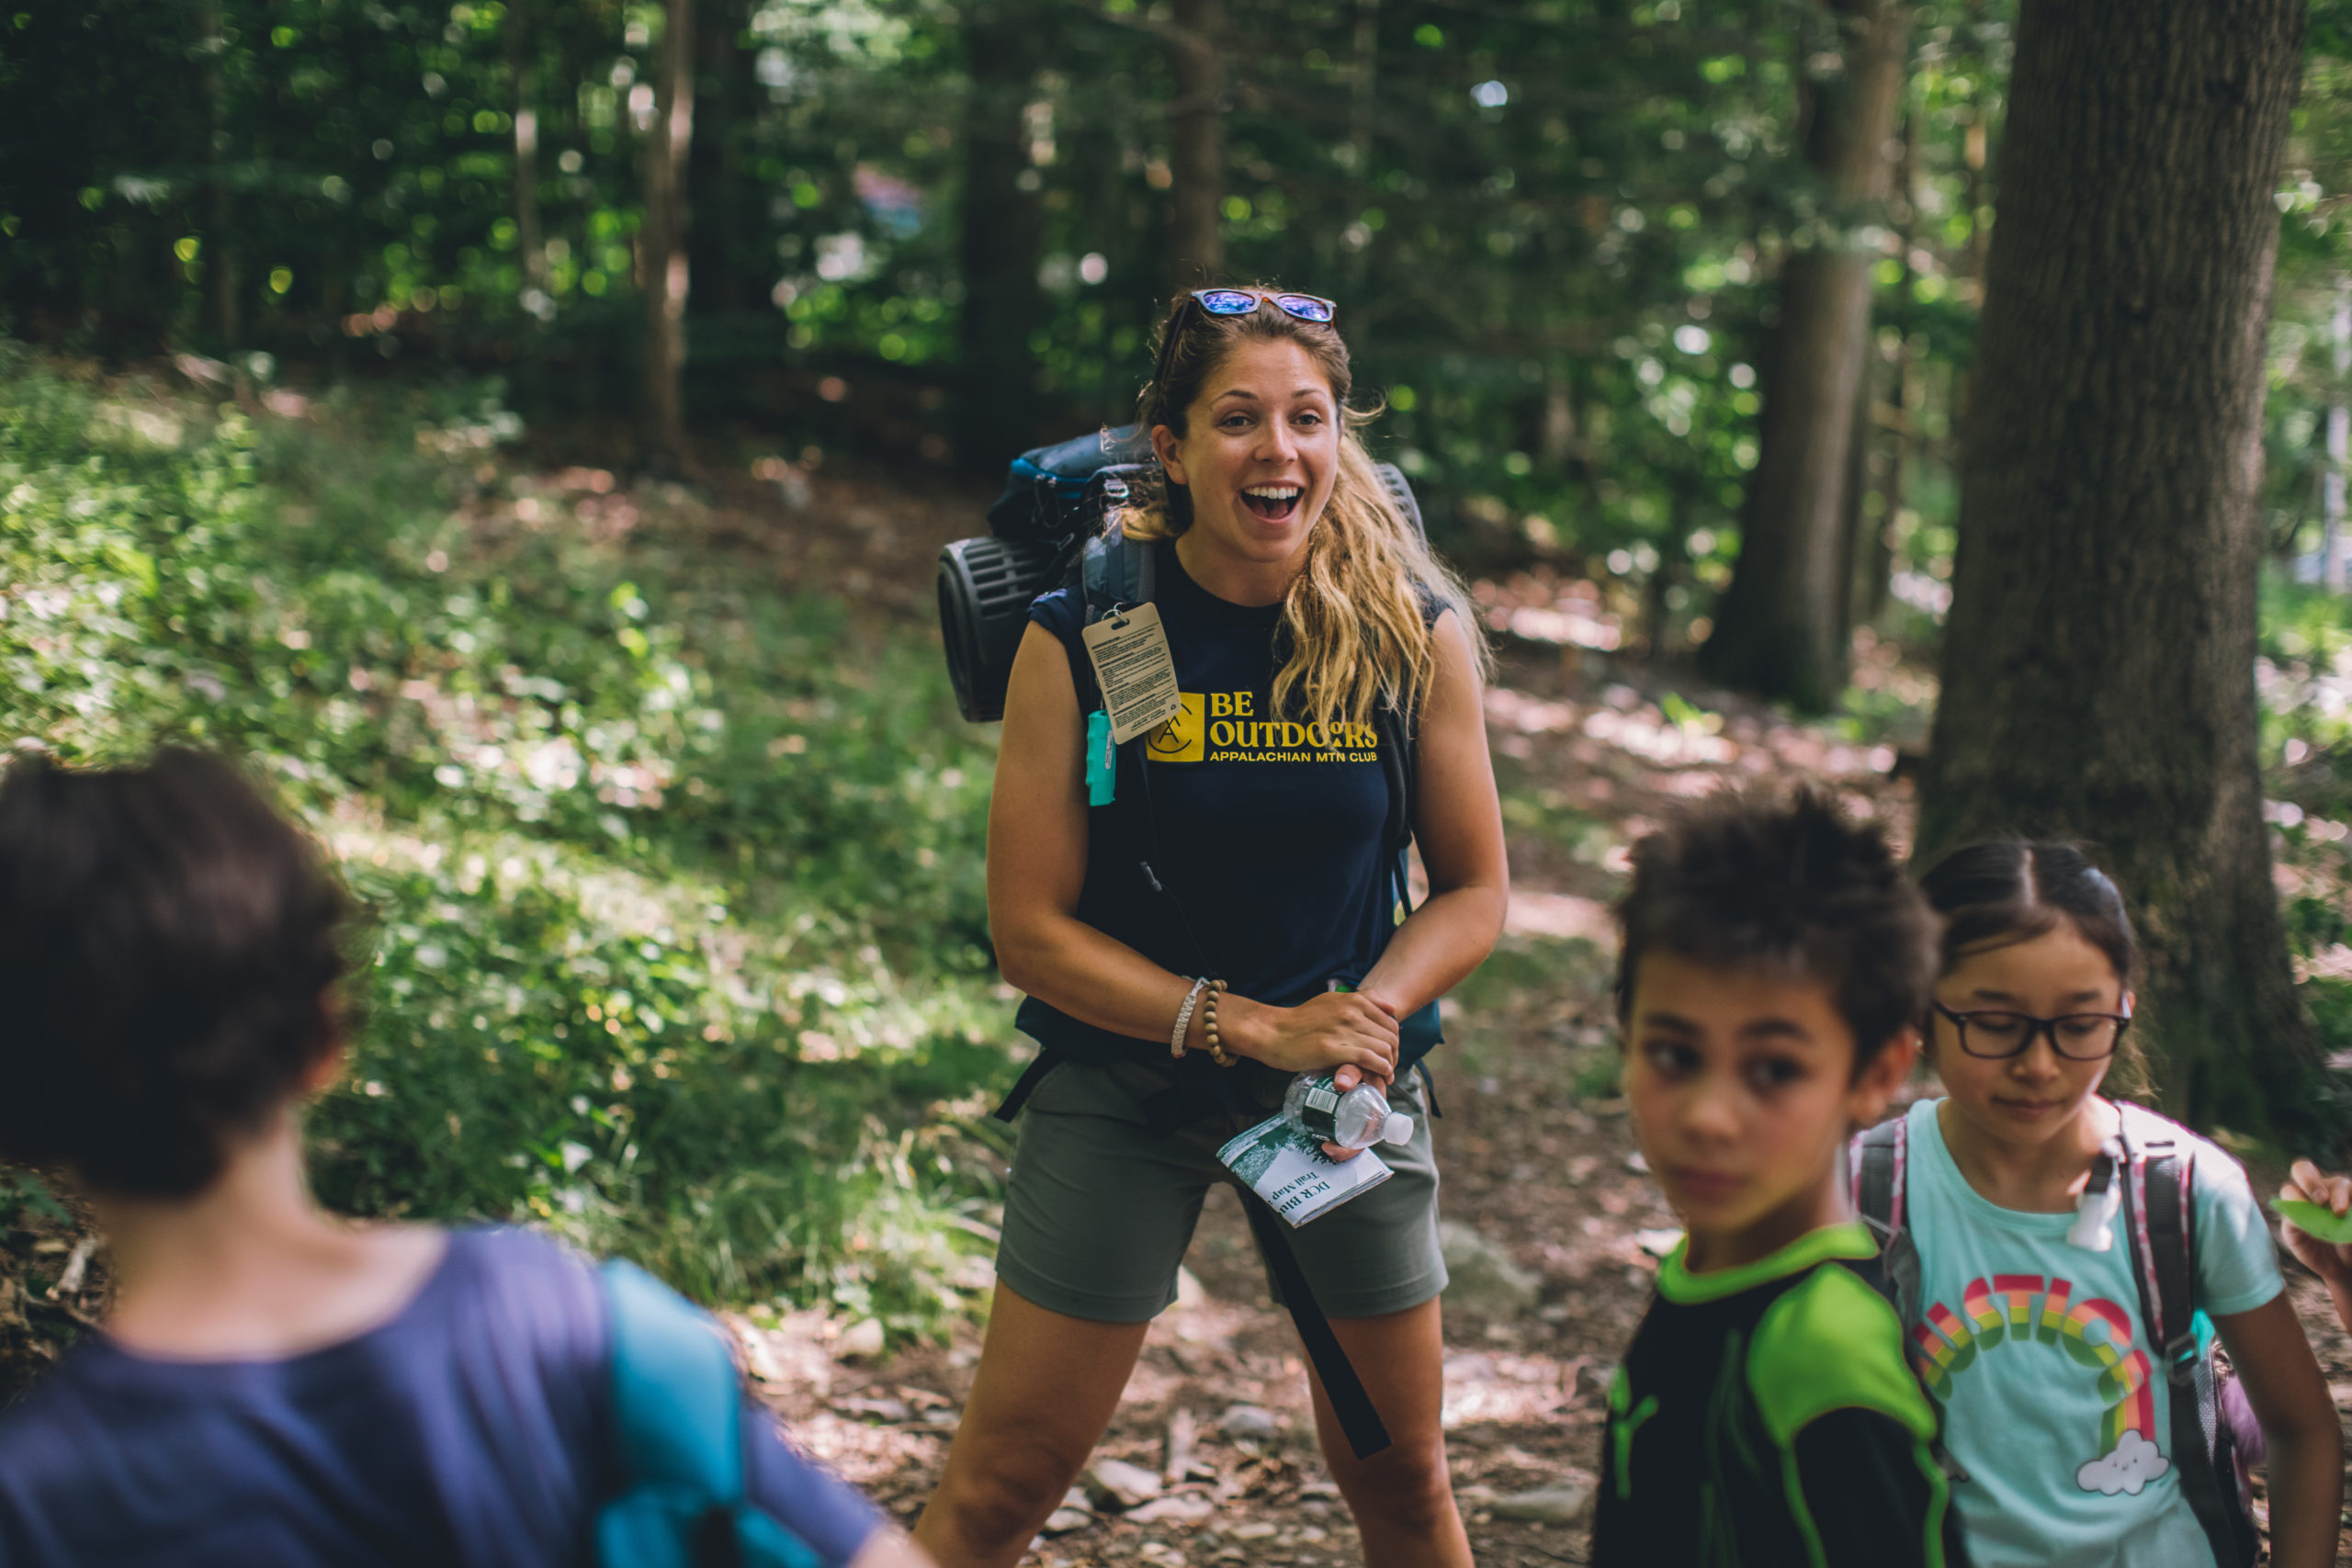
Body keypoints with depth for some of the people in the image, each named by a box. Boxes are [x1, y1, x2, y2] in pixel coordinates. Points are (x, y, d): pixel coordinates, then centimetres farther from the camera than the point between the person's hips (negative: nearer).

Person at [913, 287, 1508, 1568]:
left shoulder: (1413, 630, -9)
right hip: (1124, 1086, -2)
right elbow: (1030, 930, -12)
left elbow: (1473, 890, 1)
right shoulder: (1079, 637, -15)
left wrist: (1371, 1010, -18)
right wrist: (1253, 1026, -20)